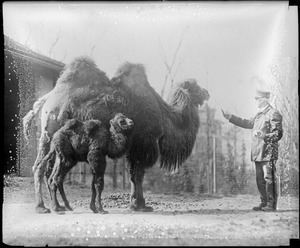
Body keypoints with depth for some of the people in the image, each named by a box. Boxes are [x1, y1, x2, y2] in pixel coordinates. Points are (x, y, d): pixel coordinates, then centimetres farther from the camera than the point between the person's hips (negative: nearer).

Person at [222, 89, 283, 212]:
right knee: (260, 179, 11)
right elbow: (247, 123, 27)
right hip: (258, 153, 9)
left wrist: (263, 135, -28)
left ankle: (271, 204, -1)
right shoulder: (259, 114, 18)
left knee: (269, 178, -6)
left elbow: (278, 134, -12)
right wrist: (230, 117, 26)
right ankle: (264, 203, 18)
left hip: (268, 153, -8)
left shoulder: (274, 114, -8)